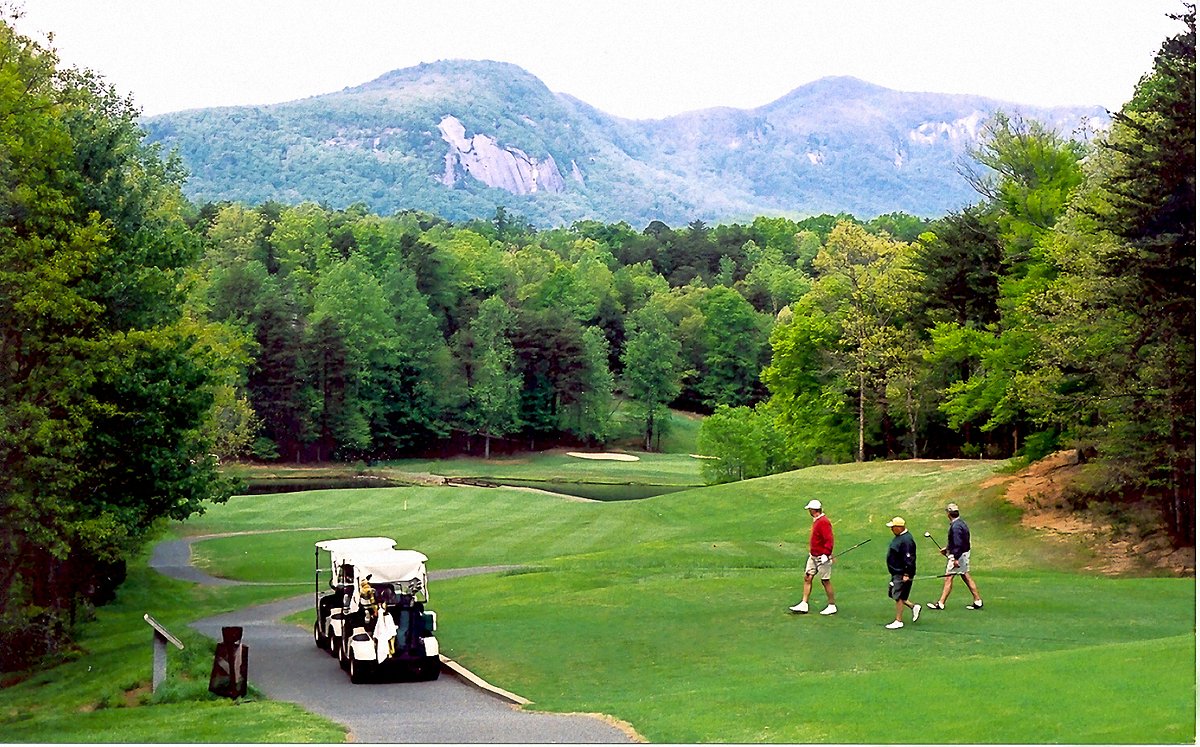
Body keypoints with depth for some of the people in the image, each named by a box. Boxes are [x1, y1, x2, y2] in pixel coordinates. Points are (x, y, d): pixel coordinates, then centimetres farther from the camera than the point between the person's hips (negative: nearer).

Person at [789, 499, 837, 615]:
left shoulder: (823, 522, -21)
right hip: (813, 556, 10)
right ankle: (804, 605, 11)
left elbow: (829, 540, -25)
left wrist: (826, 555, -27)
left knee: (825, 581, 0)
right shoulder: (816, 520, 10)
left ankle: (832, 606, 12)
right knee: (807, 577, 8)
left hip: (822, 557, -10)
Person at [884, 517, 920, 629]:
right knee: (893, 594, 15)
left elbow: (909, 559, -24)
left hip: (902, 574, -11)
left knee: (898, 597, -4)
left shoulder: (906, 540, -22)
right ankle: (913, 607, 26)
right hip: (896, 573, 11)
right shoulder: (899, 537, 11)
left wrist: (907, 574, -25)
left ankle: (898, 621, 5)